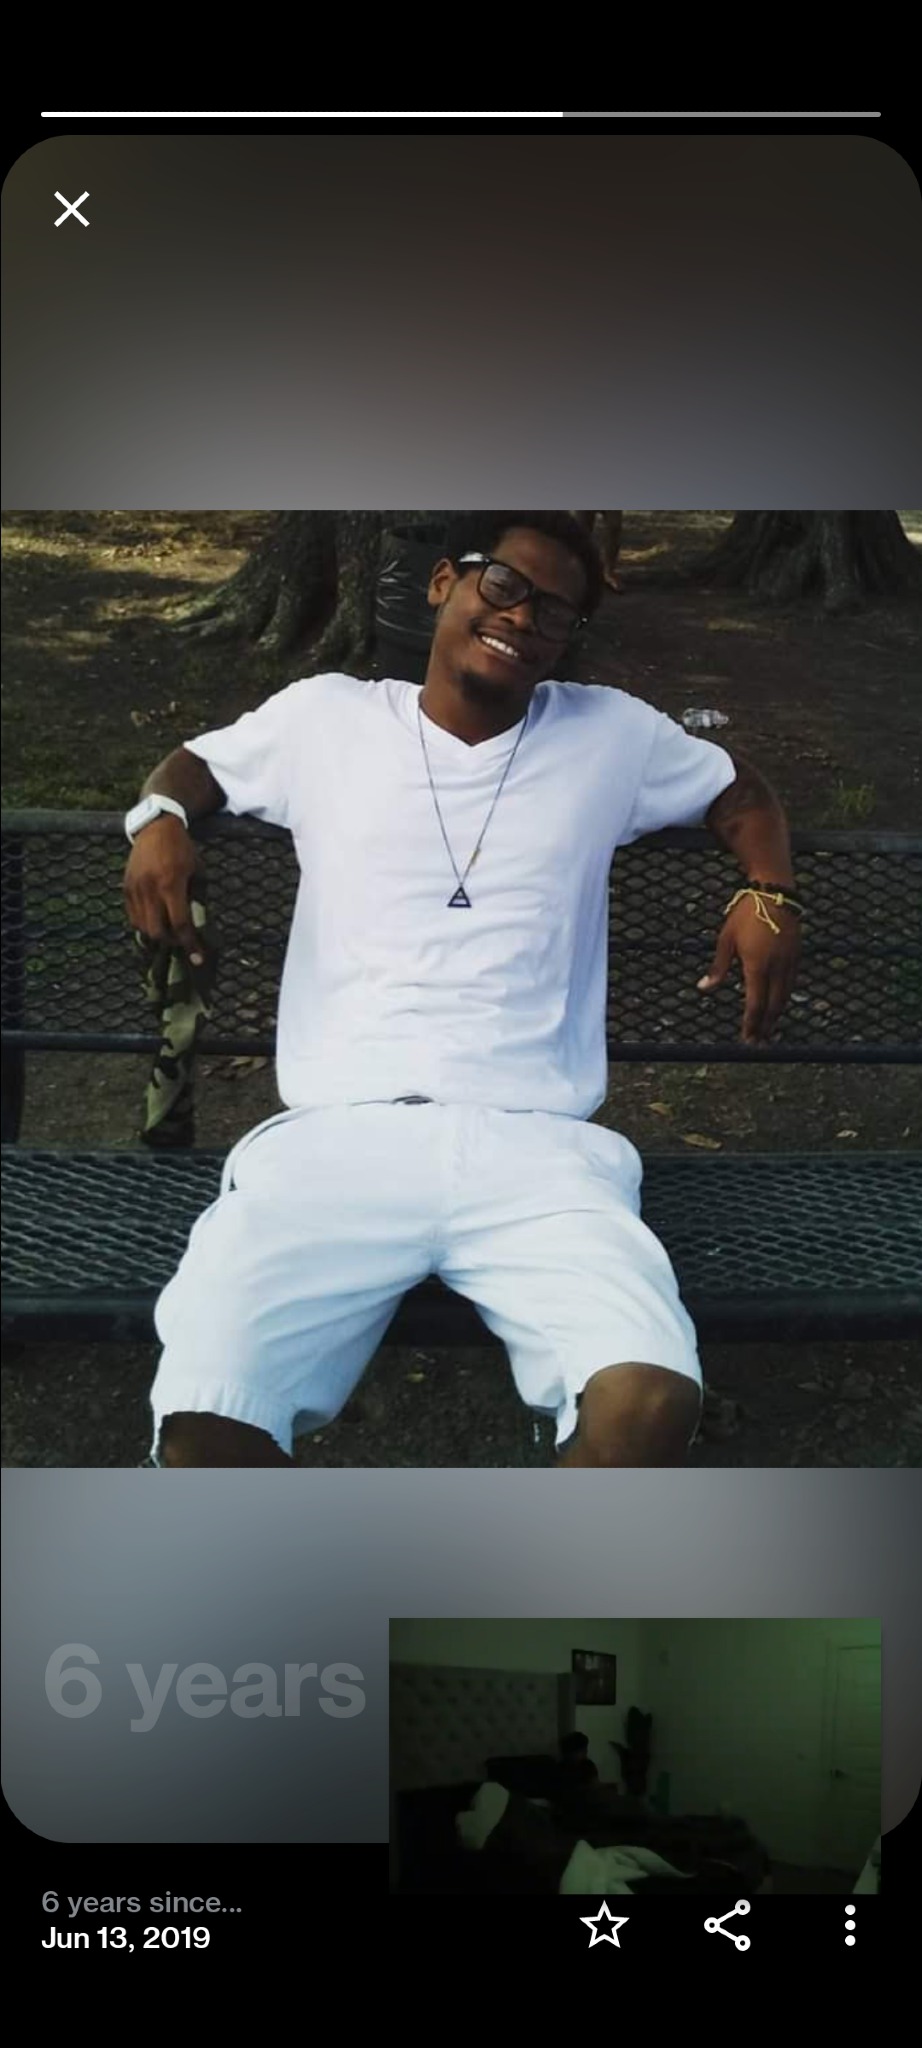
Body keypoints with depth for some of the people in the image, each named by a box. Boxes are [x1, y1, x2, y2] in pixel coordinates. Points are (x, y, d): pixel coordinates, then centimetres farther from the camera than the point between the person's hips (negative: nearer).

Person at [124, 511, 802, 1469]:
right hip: (335, 1137, 0)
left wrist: (767, 897, 11)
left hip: (533, 1147, 1)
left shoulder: (608, 732, 18)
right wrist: (160, 820, 10)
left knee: (651, 1401, -30)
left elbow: (742, 793, 32)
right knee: (203, 1420, -28)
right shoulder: (324, 715, 19)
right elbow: (193, 764, 34)